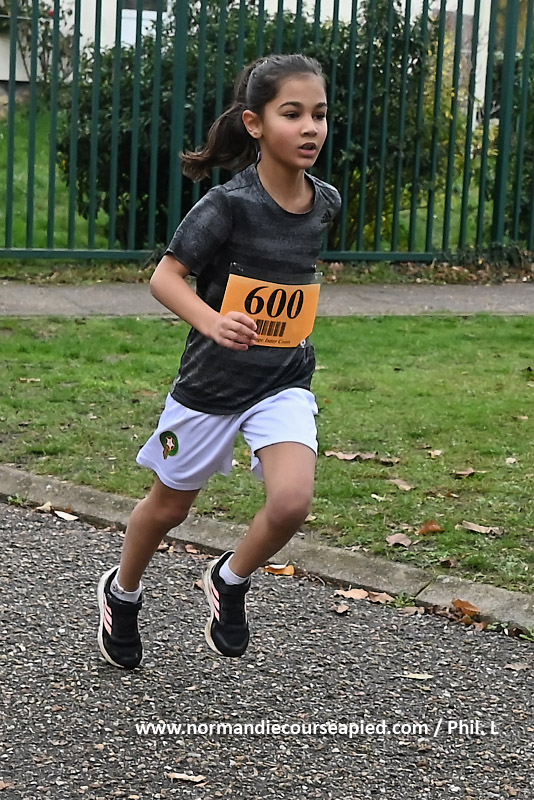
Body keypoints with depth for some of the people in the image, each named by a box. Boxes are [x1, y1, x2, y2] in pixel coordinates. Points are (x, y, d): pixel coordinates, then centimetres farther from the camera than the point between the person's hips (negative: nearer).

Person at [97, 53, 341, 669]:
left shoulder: (325, 202, -3)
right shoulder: (229, 203, -19)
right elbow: (165, 276, -20)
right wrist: (211, 321, -36)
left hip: (285, 381, 3)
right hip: (211, 381, -3)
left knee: (292, 501, -19)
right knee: (169, 505, 15)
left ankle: (229, 580, 11)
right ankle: (122, 592, 44)